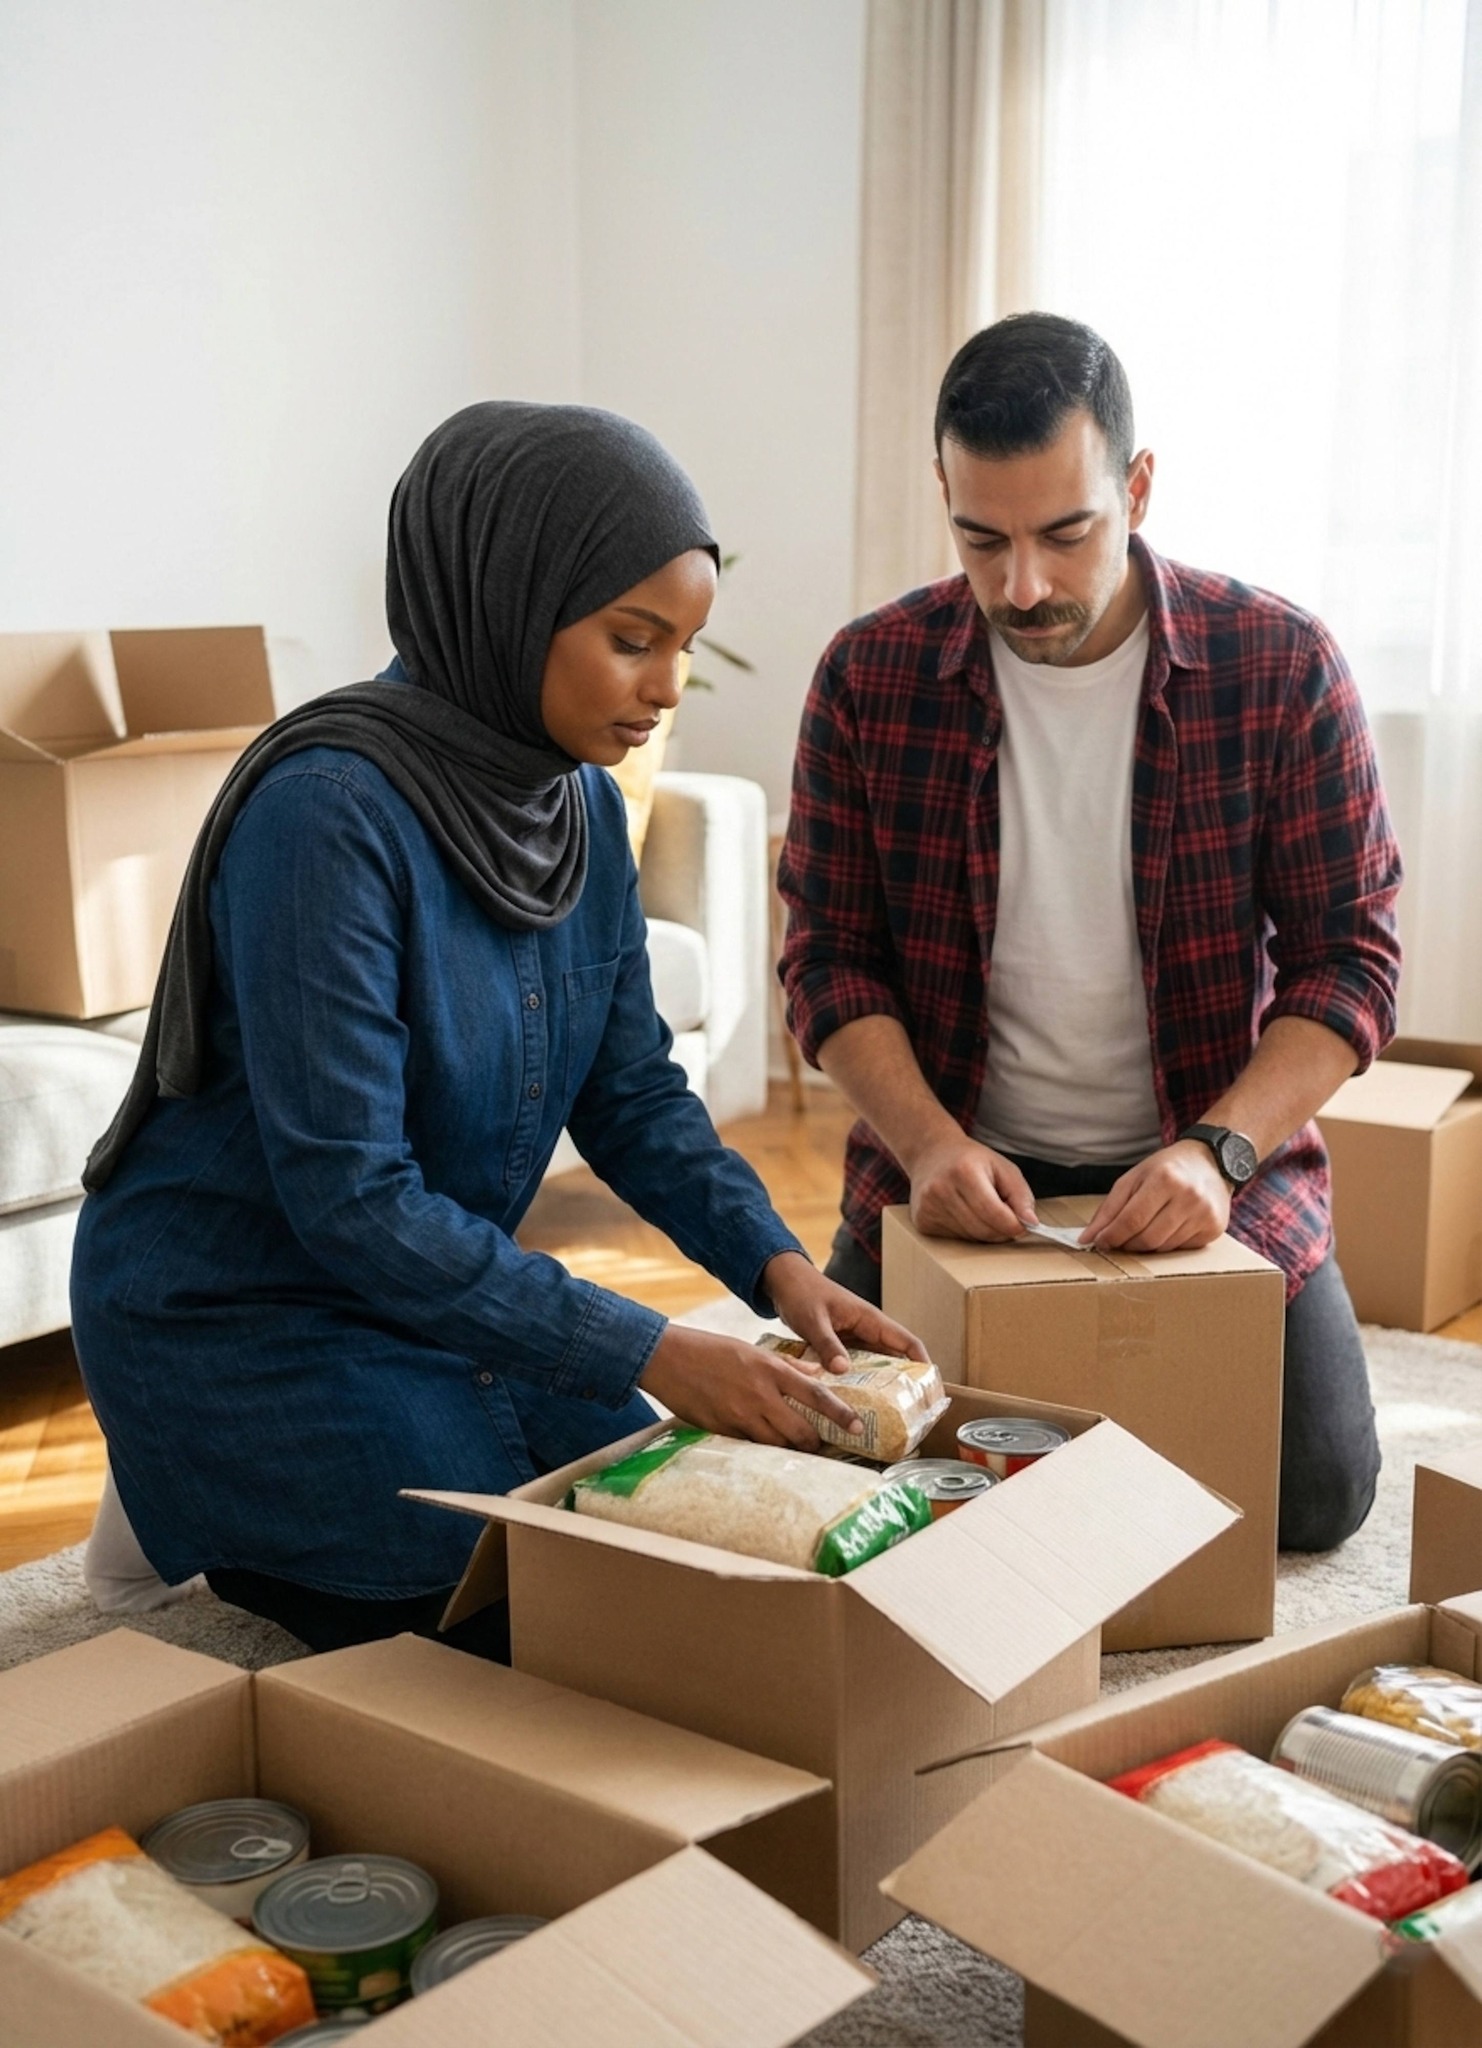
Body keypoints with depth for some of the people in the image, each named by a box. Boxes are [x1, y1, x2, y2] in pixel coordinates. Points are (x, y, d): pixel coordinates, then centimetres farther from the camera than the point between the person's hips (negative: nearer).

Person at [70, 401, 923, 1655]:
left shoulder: (580, 801, -3)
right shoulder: (329, 809, -28)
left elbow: (633, 1093, 4)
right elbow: (348, 1196, -29)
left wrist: (775, 1264, -12)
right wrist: (652, 1356, -28)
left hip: (442, 1289, 8)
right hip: (242, 1316, -8)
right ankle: (210, 1535, 9)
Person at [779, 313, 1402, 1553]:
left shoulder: (1281, 667, -11)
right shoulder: (870, 679, -7)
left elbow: (1351, 962, -9)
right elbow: (831, 959, -4)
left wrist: (1218, 1151, -24)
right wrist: (930, 1144, -20)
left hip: (1212, 1169, -1)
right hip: (951, 1170, 1)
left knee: (1314, 1495, -10)